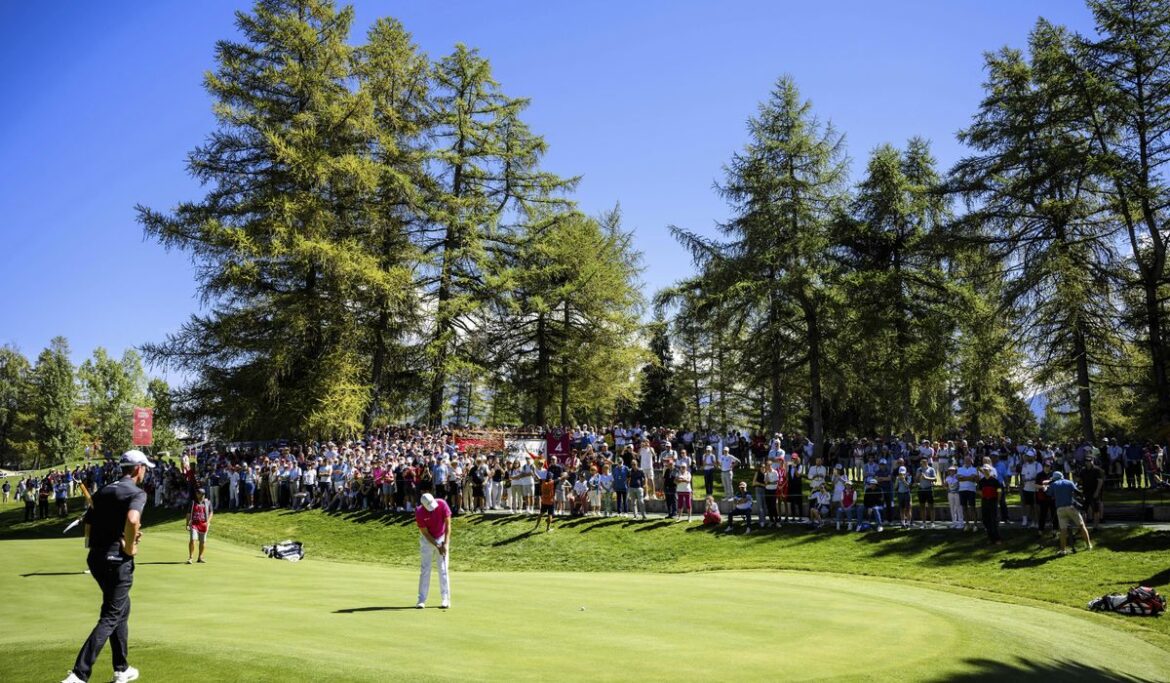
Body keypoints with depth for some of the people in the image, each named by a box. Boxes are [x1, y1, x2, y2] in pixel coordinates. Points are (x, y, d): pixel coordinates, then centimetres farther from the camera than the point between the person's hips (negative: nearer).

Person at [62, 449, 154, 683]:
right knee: (110, 618, -1)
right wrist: (130, 547, -16)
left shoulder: (103, 491, 13)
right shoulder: (137, 493, -12)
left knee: (121, 609, 20)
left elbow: (89, 524, 15)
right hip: (118, 561, -8)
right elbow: (132, 519, -32)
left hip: (96, 558, 8)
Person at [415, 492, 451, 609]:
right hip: (427, 540, 0)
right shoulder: (419, 513, -23)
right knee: (425, 569, -1)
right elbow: (425, 533, -15)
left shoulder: (442, 504, -22)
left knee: (443, 569, -4)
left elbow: (448, 524, -16)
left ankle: (446, 599, 0)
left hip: (442, 538, 0)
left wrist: (445, 543, -22)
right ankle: (422, 600, 4)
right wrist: (437, 546, -19)